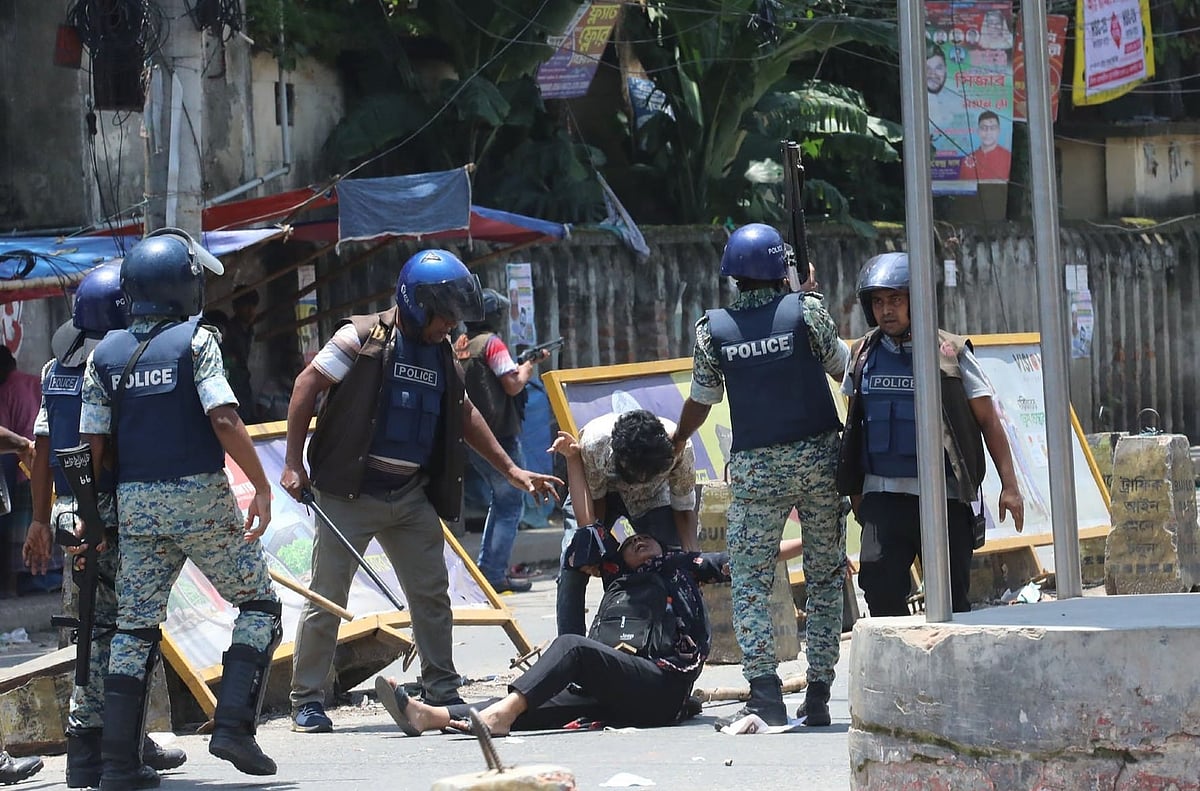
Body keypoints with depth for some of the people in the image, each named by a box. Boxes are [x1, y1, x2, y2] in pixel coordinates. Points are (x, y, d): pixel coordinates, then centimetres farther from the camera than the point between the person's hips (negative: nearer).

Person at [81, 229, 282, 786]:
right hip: (200, 497, -5)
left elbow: (95, 443, 7)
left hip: (135, 504, 5)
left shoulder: (105, 354, 7)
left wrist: (102, 511, 20)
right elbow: (224, 420, -17)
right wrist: (262, 487, -12)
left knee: (135, 627, 8)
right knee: (259, 604, 8)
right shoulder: (195, 342, -7)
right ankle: (233, 724, -5)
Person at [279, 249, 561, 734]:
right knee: (327, 597, -3)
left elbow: (464, 415, 23)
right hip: (351, 493, -6)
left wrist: (510, 469, 21)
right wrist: (294, 464, -11)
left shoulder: (443, 355, 12)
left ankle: (442, 693, 17)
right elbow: (307, 386, -7)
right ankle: (307, 699, 4)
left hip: (412, 496, 6)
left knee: (432, 594, 7)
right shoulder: (362, 339, -8)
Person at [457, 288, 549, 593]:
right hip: (499, 437, -8)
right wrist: (530, 365, 1)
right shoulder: (492, 343, -12)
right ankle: (496, 574, -7)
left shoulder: (460, 345, 11)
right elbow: (512, 384, -16)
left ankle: (486, 566, 19)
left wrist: (519, 367, 14)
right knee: (511, 504, -2)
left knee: (501, 498, 21)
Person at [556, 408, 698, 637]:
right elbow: (592, 497, -21)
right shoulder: (592, 444, -40)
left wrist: (693, 558, -29)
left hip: (651, 497, 1)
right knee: (573, 566, -17)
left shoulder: (680, 449, -36)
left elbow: (684, 508, -19)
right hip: (601, 491, -1)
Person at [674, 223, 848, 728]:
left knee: (750, 580, 3)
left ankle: (764, 684, -13)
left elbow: (701, 400, 9)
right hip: (819, 455, 0)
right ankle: (819, 692, 6)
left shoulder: (712, 330, -1)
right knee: (825, 576, 8)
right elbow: (843, 368, 8)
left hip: (755, 466, 0)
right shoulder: (806, 310, -5)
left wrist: (674, 443, 29)